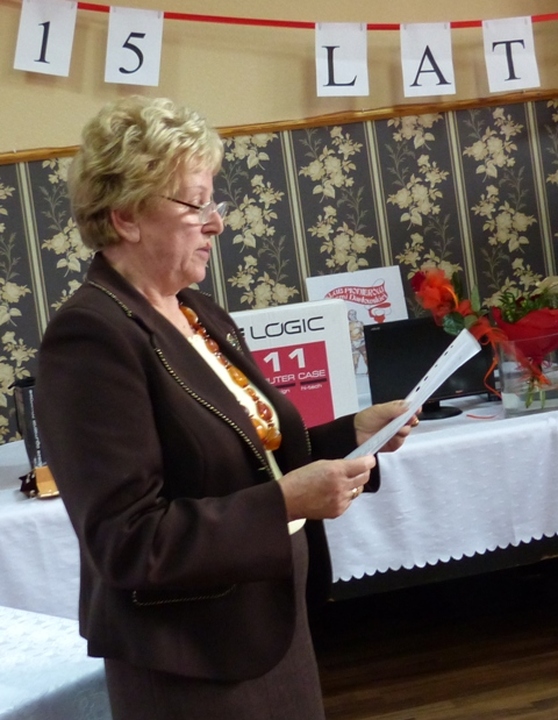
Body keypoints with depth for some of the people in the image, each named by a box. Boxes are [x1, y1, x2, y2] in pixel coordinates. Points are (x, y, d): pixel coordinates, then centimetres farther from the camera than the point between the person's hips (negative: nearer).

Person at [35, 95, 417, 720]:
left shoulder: (202, 316, 7)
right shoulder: (90, 338, -21)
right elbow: (127, 541, -25)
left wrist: (352, 433, -1)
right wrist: (287, 501, -28)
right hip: (188, 664, -8)